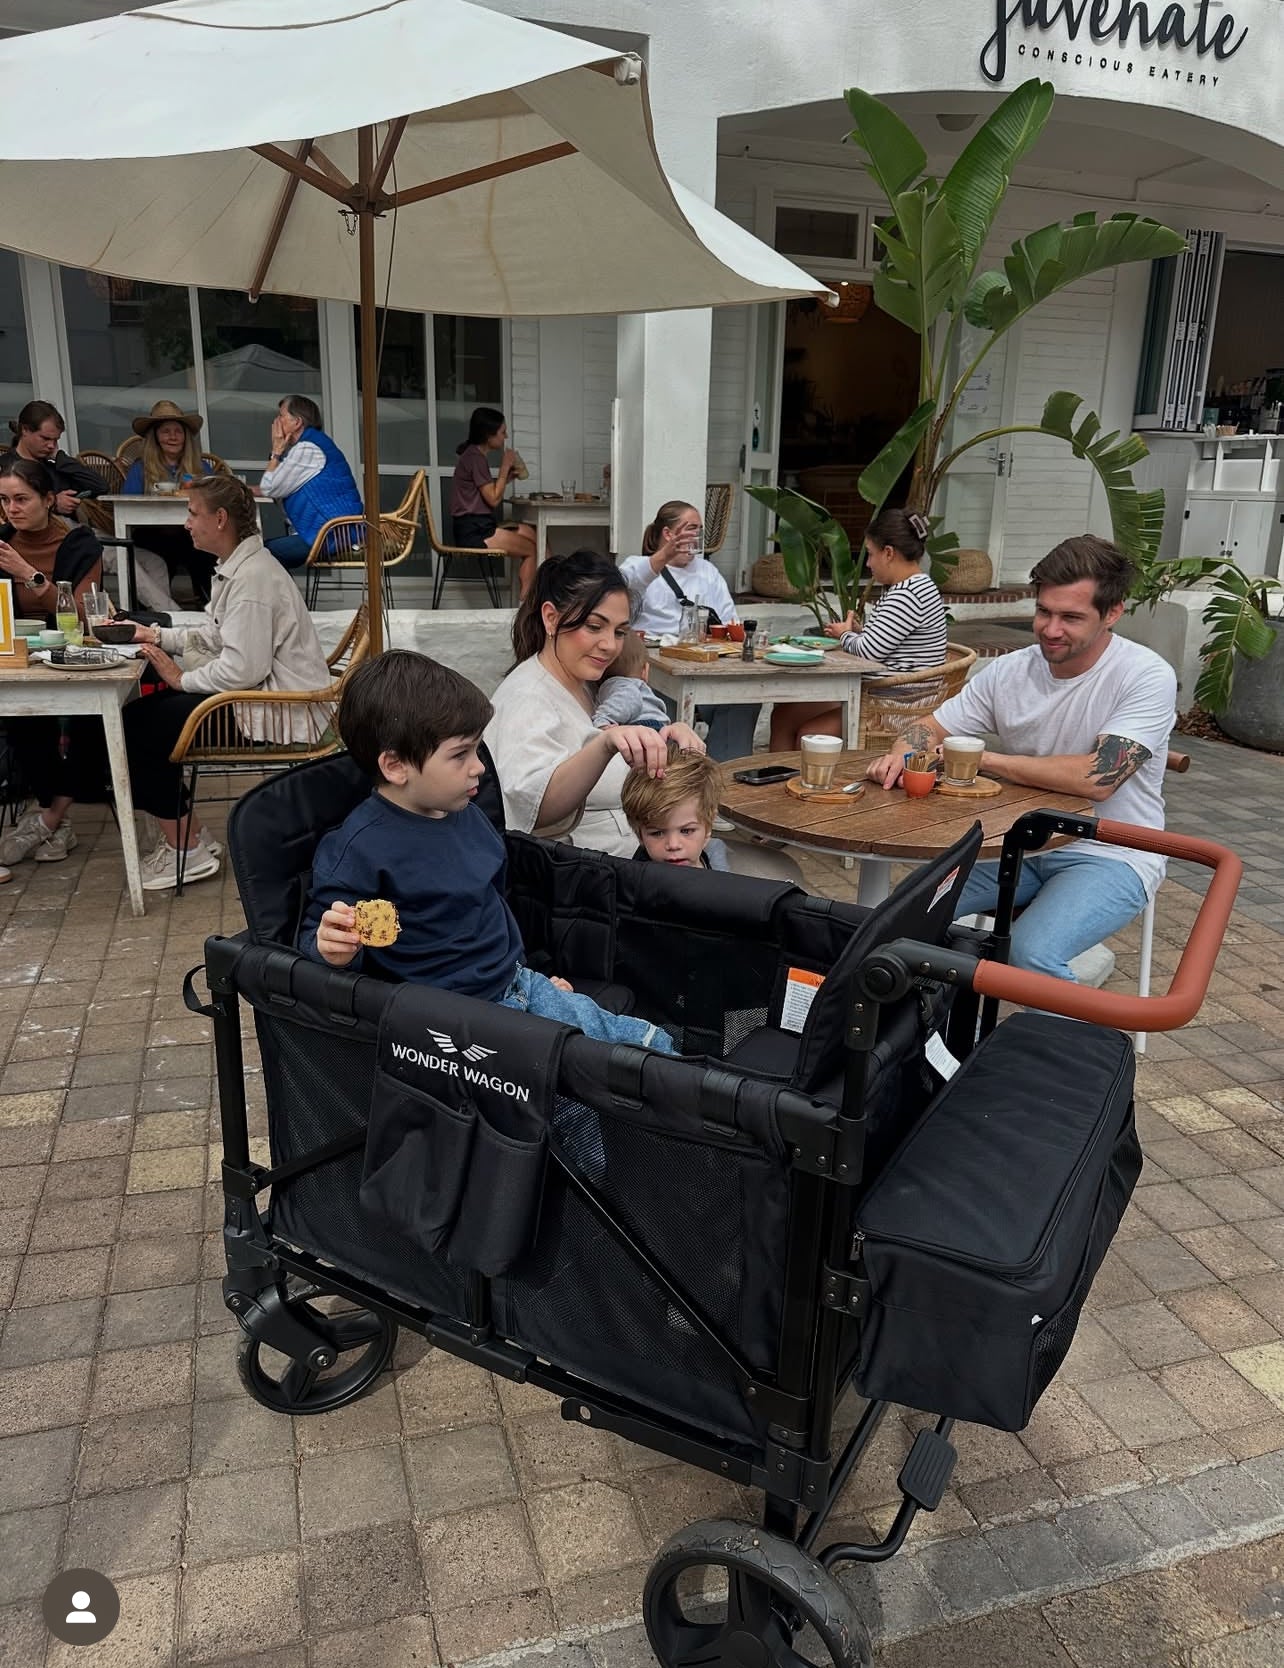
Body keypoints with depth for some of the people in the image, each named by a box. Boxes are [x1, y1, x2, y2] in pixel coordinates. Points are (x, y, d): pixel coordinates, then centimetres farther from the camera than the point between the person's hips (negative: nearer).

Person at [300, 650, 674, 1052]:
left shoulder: (468, 816, 8)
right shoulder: (358, 849, -18)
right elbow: (312, 939, -13)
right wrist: (333, 948, -36)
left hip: (517, 986, 8)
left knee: (655, 1043, 1)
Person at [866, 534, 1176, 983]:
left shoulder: (1148, 677, -15)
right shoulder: (1010, 671, 0)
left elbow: (1097, 778, -27)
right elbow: (932, 726, 8)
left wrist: (982, 757, -21)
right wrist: (902, 754, -17)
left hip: (1109, 857, -5)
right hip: (1020, 844, 5)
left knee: (1032, 953, -31)